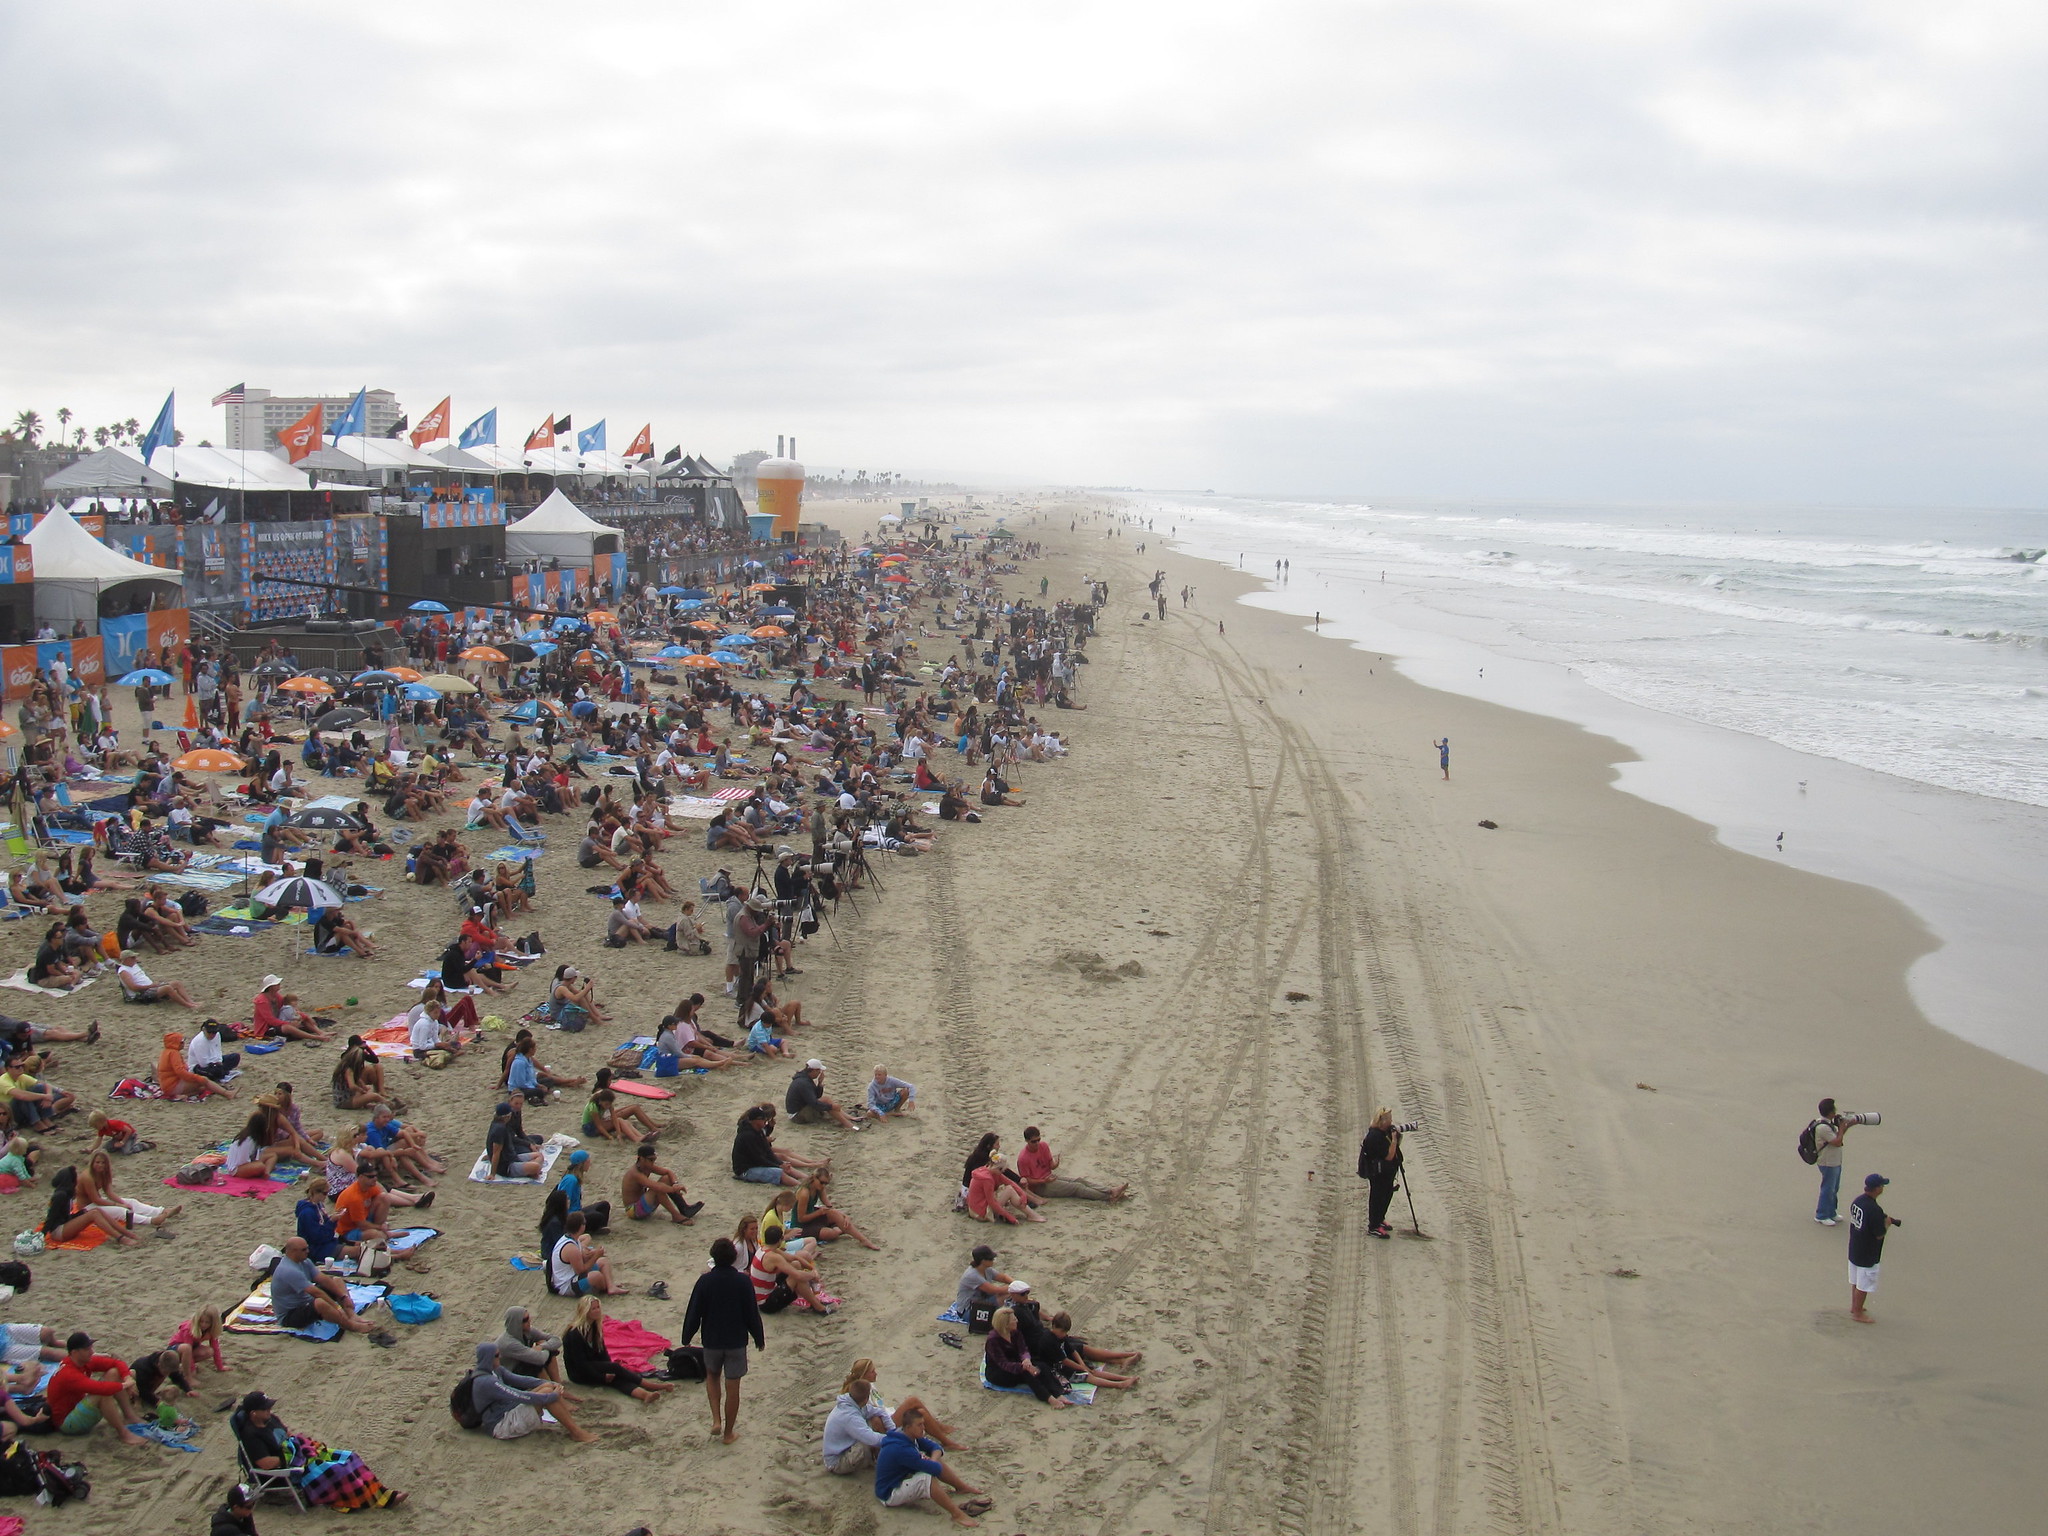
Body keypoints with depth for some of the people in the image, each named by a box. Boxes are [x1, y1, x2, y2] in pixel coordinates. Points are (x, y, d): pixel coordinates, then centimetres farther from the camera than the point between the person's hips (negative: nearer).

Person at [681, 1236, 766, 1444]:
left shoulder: (705, 1281, -12)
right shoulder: (742, 1281, -12)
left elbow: (694, 1313, -6)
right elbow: (752, 1313, -6)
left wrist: (686, 1338, 8)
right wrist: (759, 1339, 7)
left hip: (711, 1340, 1)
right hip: (736, 1341, -1)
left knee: (712, 1376, 26)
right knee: (732, 1387, 9)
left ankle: (716, 1419, 10)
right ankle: (728, 1433, 18)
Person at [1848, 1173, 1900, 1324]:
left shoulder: (1857, 1201, -2)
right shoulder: (1874, 1210, -29)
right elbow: (1880, 1235, -22)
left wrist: (1884, 1219, 8)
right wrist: (1888, 1223, -5)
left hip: (1854, 1249, 8)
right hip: (1868, 1255, -8)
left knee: (1855, 1281, 24)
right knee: (1863, 1285, 8)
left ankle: (1854, 1306, 39)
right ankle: (1858, 1313, 20)